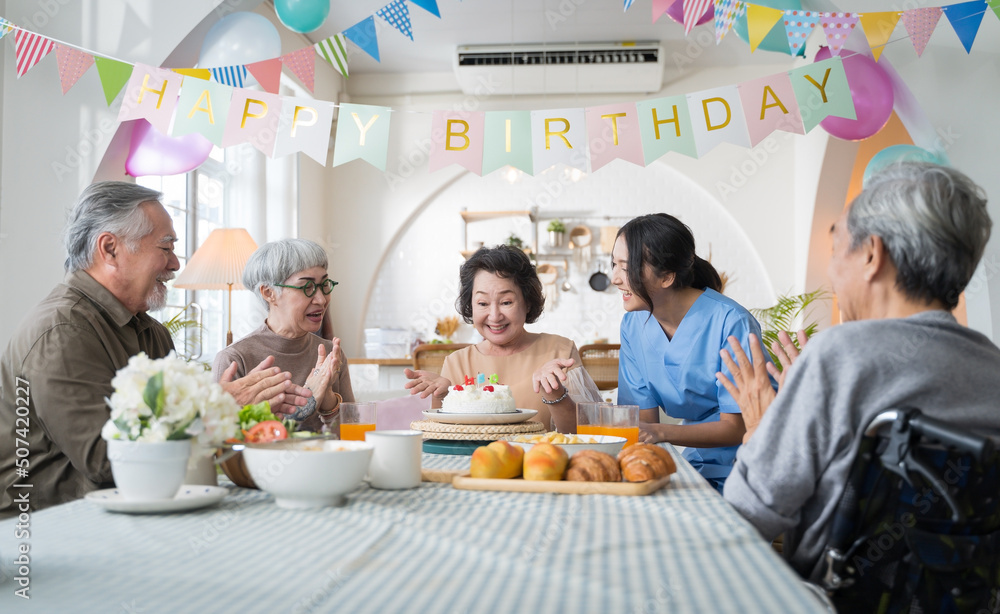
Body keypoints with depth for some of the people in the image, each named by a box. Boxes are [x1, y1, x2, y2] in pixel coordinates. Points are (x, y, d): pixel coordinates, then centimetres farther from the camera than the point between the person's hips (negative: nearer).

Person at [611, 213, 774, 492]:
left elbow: (737, 427, -15)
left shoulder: (730, 323, -17)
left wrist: (661, 432, -29)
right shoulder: (634, 325, 3)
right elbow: (645, 419, 3)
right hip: (698, 464, 6)